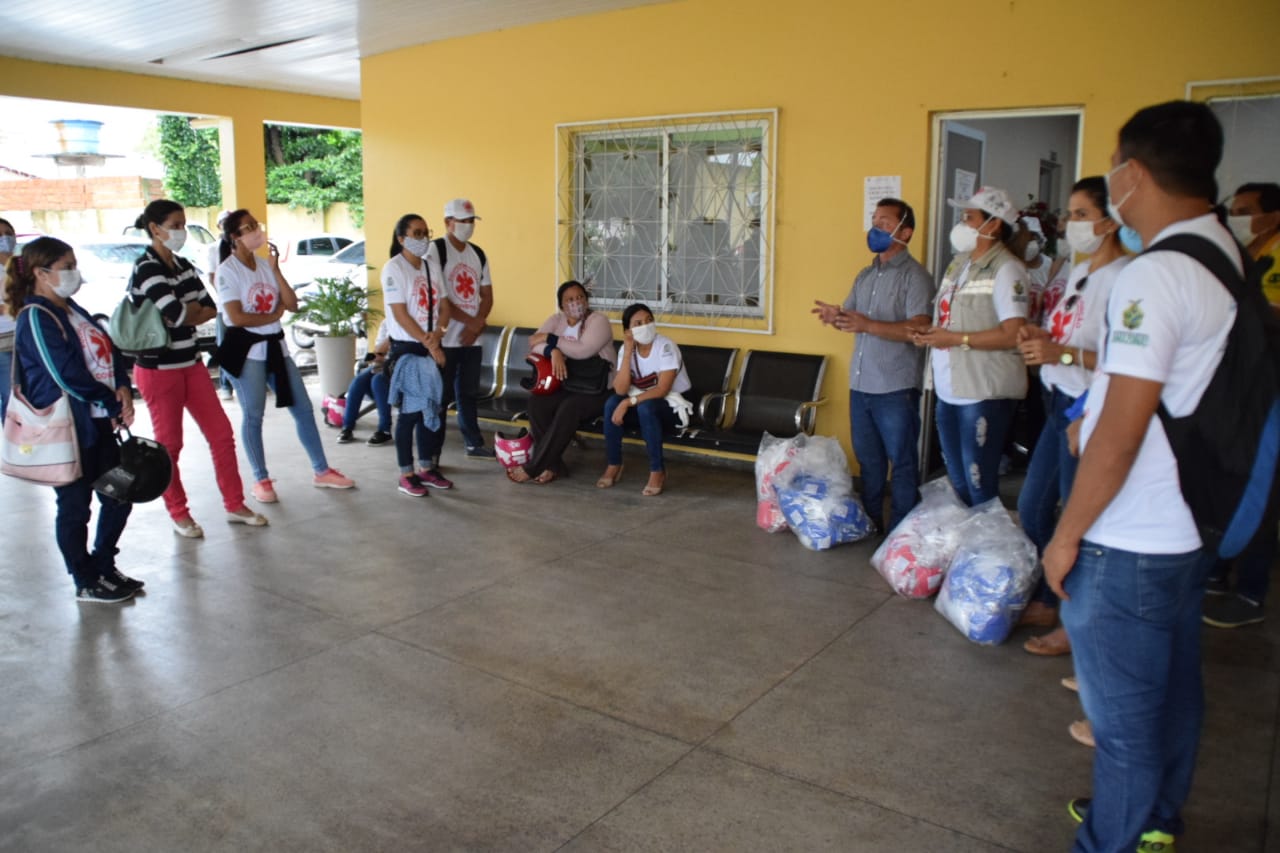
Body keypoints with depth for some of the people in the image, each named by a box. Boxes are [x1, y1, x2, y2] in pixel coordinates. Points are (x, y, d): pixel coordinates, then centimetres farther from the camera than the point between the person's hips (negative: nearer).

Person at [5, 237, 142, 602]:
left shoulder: (72, 309, 13)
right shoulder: (35, 318, -15)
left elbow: (109, 351, 10)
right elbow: (67, 375, -21)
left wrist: (123, 388, -7)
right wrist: (114, 403, -12)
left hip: (99, 423, 9)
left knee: (119, 497, 14)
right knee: (75, 507, 6)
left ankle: (104, 566, 33)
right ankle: (87, 583, 21)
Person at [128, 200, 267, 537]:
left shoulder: (183, 265, 8)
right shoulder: (146, 269, -16)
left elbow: (210, 309, 2)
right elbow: (177, 314, -25)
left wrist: (184, 312, -14)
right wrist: (194, 308, -4)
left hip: (190, 364, 7)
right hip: (159, 370, -7)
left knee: (221, 433, 7)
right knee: (169, 444, 6)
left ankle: (234, 505, 18)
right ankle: (179, 515, 21)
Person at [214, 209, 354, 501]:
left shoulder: (265, 264, 9)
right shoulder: (228, 270, -9)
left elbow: (292, 305, 2)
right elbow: (237, 317, -18)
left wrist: (275, 269, -6)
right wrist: (273, 316, -5)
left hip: (275, 346, 6)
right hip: (246, 350, -6)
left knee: (303, 408, 7)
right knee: (253, 416, 2)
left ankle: (321, 471, 17)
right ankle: (261, 480, 16)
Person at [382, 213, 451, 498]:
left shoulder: (429, 267, 10)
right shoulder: (394, 268, -9)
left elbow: (443, 306, 8)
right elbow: (400, 314, -15)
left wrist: (437, 334, -11)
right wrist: (429, 344, -16)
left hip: (432, 348, 7)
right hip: (407, 349, -6)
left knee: (433, 409, 10)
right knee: (410, 411, -2)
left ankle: (426, 468, 22)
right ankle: (406, 475, 7)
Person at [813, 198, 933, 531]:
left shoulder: (914, 276, -9)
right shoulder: (866, 275, 15)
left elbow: (919, 328, -20)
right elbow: (850, 315, 17)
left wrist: (867, 325, -30)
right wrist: (835, 316, -8)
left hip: (896, 388, -7)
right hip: (861, 384, 7)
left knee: (902, 462, 3)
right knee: (868, 459, 16)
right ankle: (869, 523, 28)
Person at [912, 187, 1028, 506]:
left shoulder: (1005, 269, -13)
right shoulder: (958, 262, 14)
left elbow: (1014, 335, -21)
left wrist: (956, 339, -17)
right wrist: (928, 335, 3)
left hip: (984, 394, -9)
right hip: (948, 389, 9)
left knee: (979, 486, -2)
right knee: (957, 482, 18)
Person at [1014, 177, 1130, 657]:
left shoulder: (1124, 278, -17)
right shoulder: (1080, 273, 13)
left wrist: (1063, 353, -28)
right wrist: (1040, 336, 4)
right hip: (1058, 402, 10)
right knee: (1032, 506, 17)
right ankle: (1043, 603, 33)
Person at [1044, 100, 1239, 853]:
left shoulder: (1155, 276, -22)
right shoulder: (1233, 260, 6)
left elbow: (1119, 436, -22)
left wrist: (1068, 534, -13)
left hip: (1129, 544, -9)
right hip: (1193, 529, 9)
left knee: (1122, 710, 8)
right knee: (1174, 690, 22)